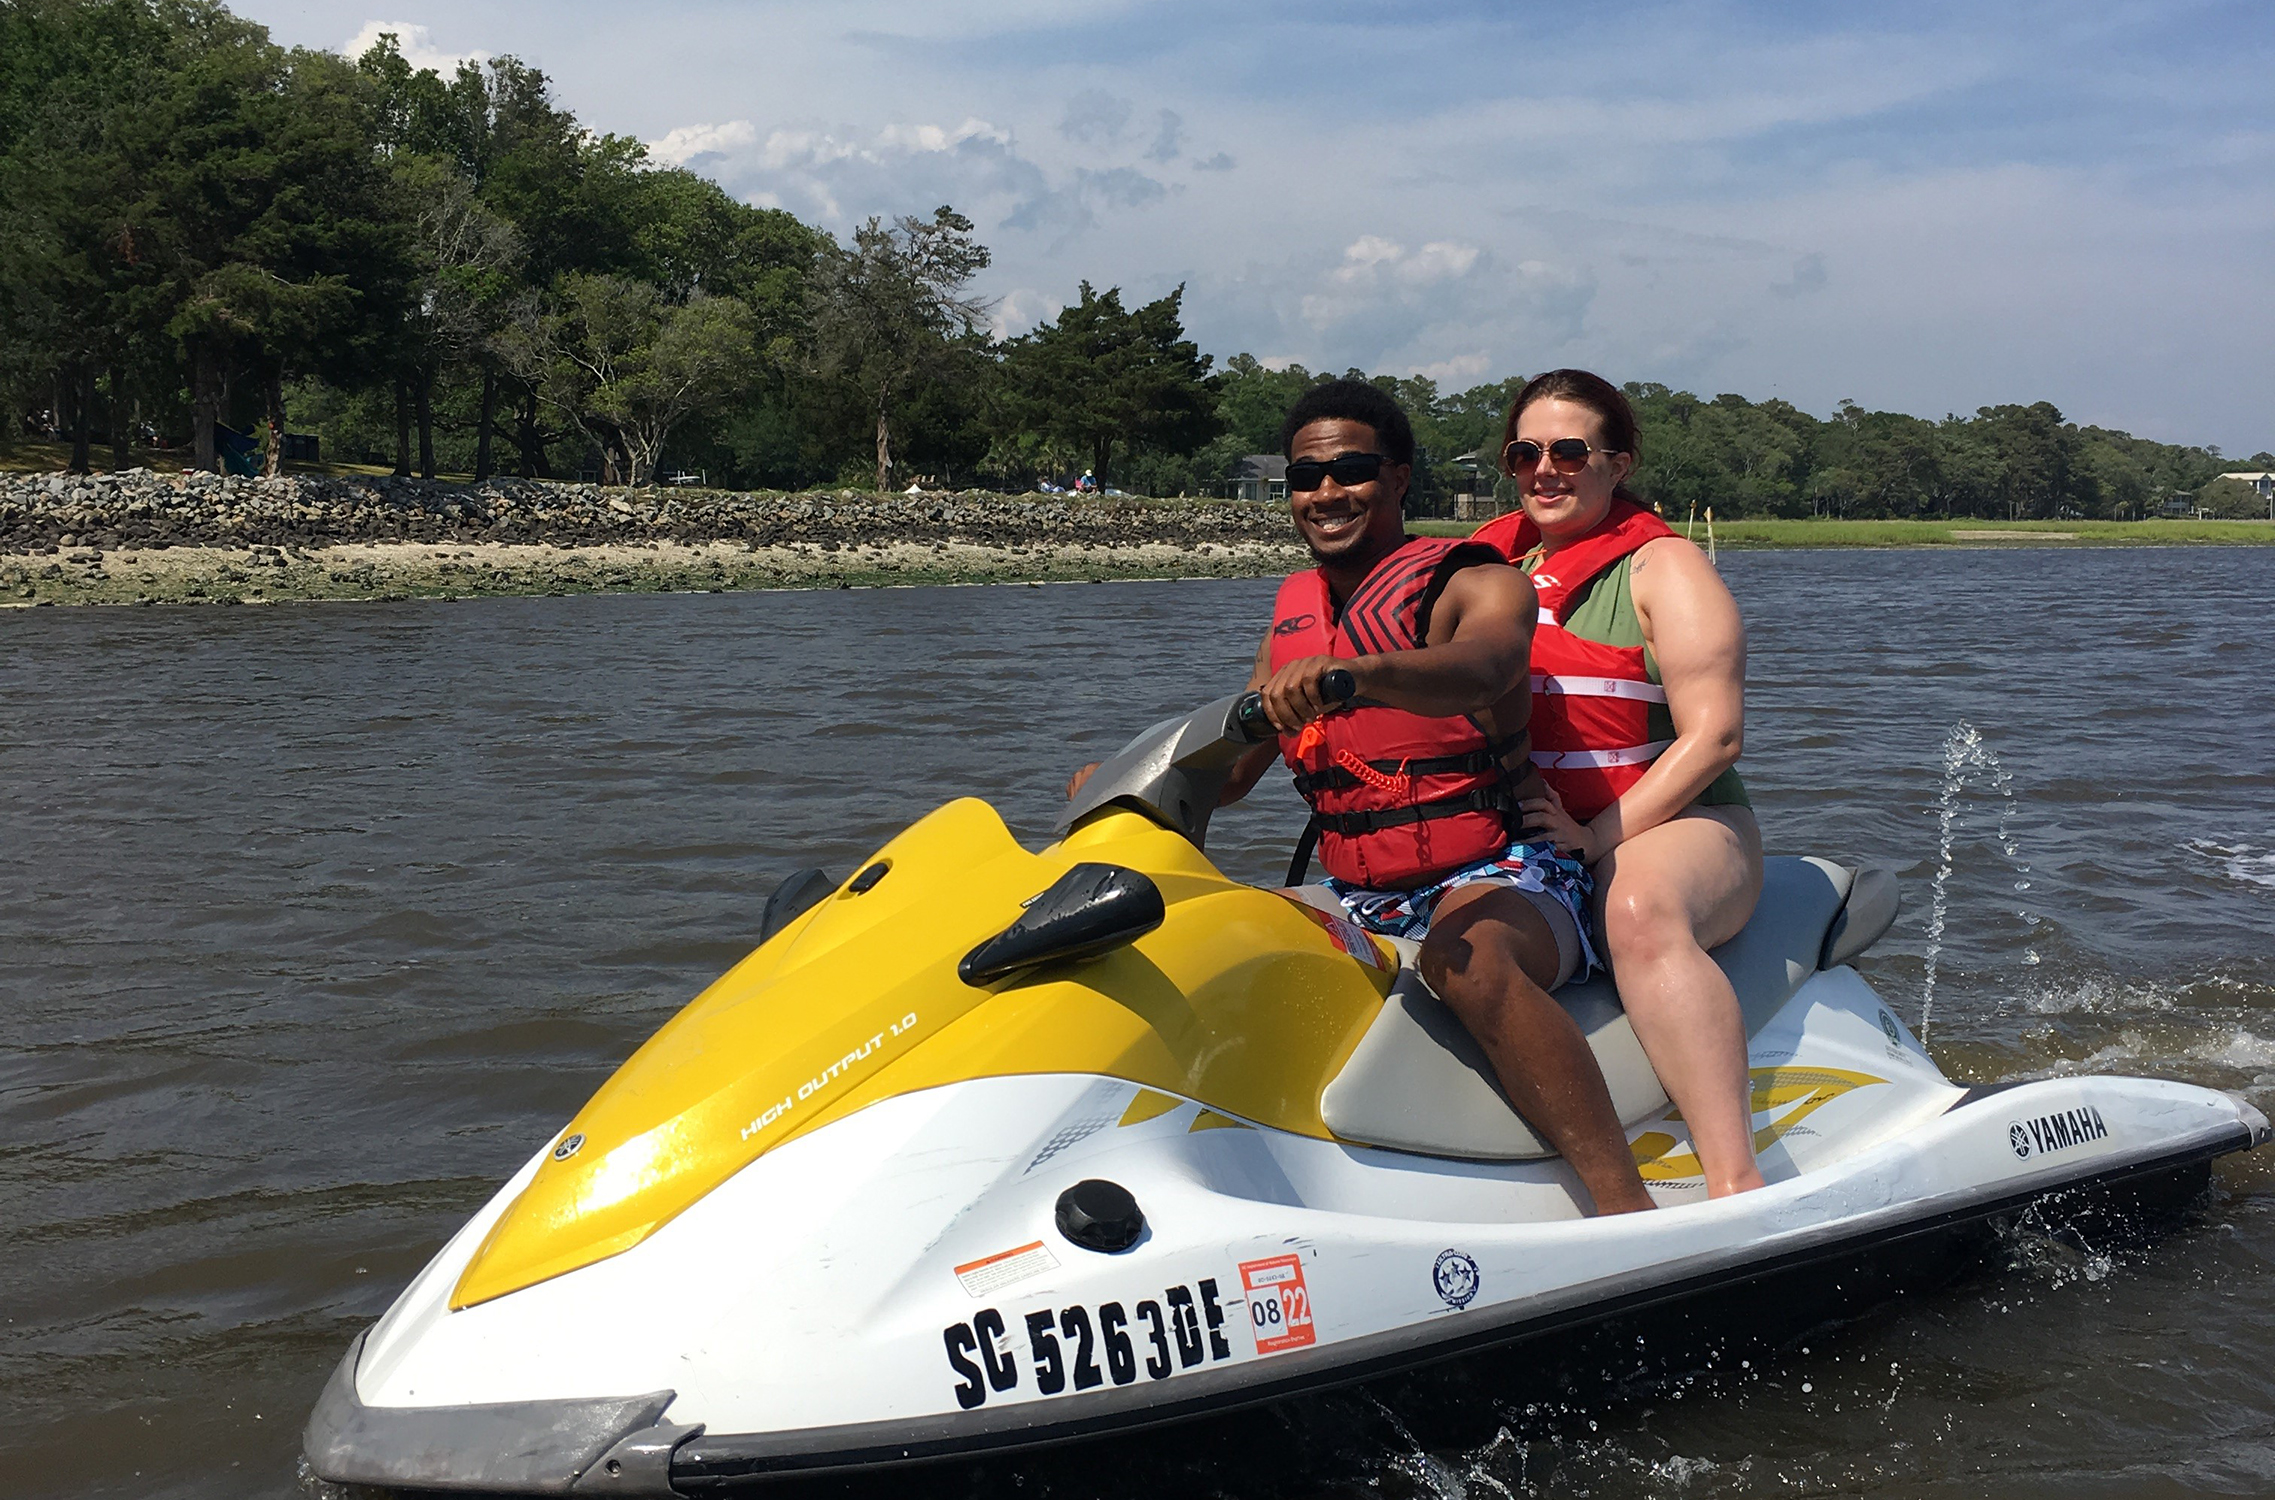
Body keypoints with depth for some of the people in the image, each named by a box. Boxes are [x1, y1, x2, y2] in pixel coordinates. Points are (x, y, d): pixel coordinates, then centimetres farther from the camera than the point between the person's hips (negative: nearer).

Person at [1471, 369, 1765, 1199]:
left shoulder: (1663, 567, -1)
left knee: (1641, 912, -38)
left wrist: (1598, 838, -20)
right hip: (1509, 843, 6)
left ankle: (1738, 1188, -44)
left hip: (1676, 828, -6)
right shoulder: (1486, 561, 15)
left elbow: (1713, 735, -10)